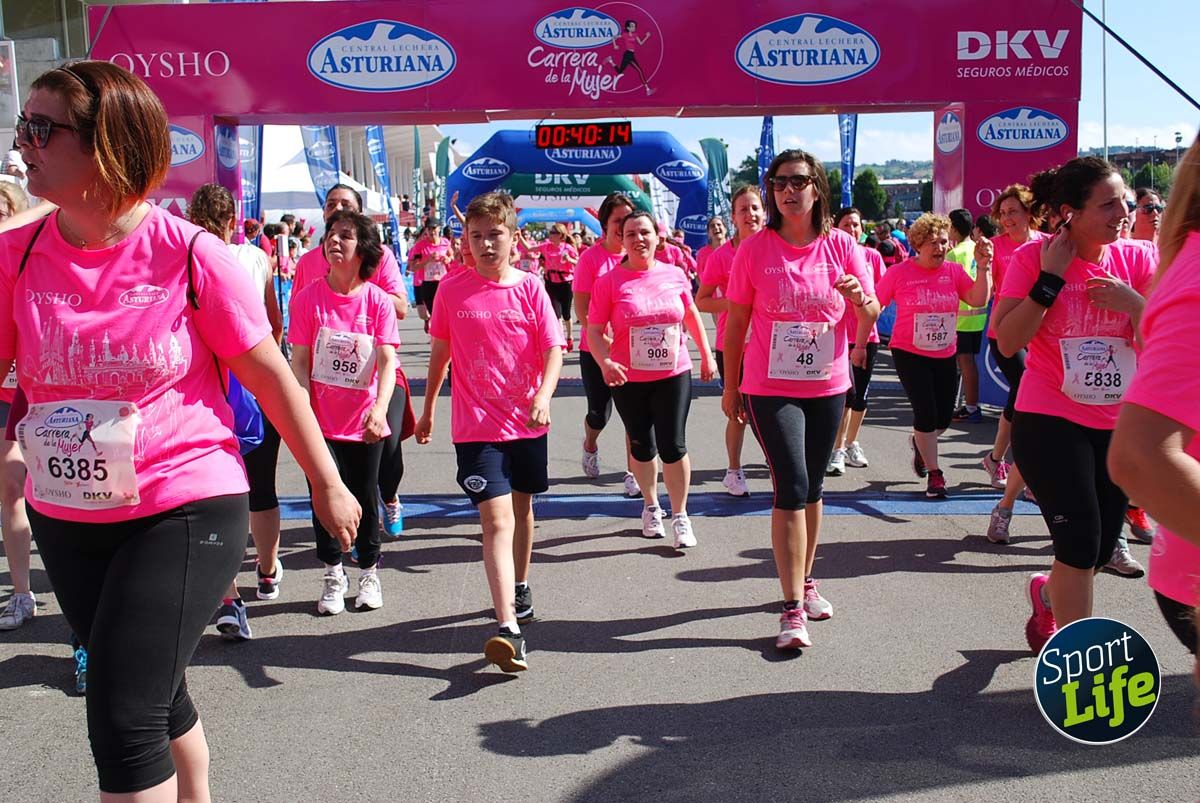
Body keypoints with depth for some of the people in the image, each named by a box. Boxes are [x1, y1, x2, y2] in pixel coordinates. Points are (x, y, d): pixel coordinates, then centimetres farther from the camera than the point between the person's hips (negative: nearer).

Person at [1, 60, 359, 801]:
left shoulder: (191, 255, -13)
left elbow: (272, 377, -5)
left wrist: (328, 484, 1)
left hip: (187, 510, -5)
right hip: (64, 519, 5)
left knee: (123, 716, -8)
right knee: (158, 696, 21)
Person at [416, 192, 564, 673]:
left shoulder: (530, 287, -2)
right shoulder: (453, 289, -1)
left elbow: (553, 349, -4)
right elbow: (440, 350, 10)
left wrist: (543, 396, -22)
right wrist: (428, 408, 17)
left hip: (527, 421, 2)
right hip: (476, 424, -2)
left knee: (522, 506, 19)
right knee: (497, 517, -13)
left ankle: (519, 586, 44)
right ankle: (509, 629, -19)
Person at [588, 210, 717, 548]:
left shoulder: (674, 276, 0)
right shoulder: (609, 282, -8)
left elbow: (691, 315, 15)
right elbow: (594, 331, -9)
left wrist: (707, 355, 18)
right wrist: (605, 362, -26)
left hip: (674, 374, 1)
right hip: (628, 379, 0)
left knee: (673, 446, -1)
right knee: (642, 446, 14)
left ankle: (680, 516, 14)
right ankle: (650, 506, 36)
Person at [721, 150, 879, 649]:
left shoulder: (841, 246, -1)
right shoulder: (755, 249, -5)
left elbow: (872, 316, 0)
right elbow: (736, 323, 0)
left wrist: (860, 297, -24)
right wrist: (730, 388, 2)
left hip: (828, 386, 3)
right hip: (769, 388, -3)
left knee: (811, 488, 15)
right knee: (791, 487, -11)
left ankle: (805, 583, 32)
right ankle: (793, 609, -7)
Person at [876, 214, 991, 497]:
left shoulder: (954, 271, -1)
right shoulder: (899, 273, -8)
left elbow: (979, 300, -13)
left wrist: (983, 267, -22)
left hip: (944, 356, 4)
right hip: (909, 354, -4)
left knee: (943, 417, 10)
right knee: (926, 412, -9)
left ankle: (919, 442, 45)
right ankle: (934, 473, 8)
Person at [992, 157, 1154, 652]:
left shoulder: (1135, 259, 0)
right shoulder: (1034, 258, -9)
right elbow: (1007, 342, -16)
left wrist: (1133, 303, -19)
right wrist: (1049, 280, -19)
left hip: (1118, 425, 5)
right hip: (1049, 422, -4)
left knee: (1100, 549, 13)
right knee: (1081, 542, -9)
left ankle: (1048, 594, 46)